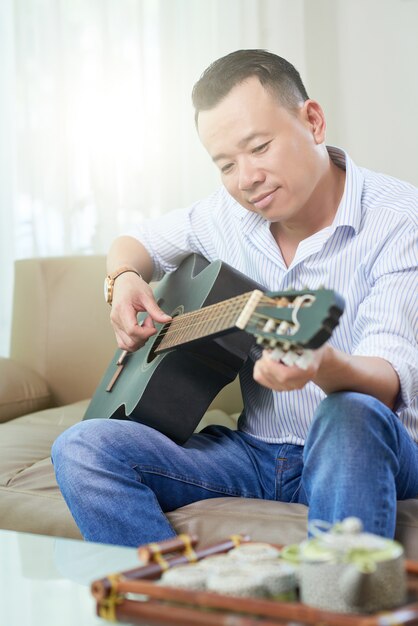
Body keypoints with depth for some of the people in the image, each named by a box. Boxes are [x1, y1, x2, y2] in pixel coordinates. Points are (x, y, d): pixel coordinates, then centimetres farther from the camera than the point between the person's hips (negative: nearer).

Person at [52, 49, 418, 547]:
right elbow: (135, 241, 24)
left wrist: (325, 364, -48)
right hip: (256, 453, 5)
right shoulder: (228, 215, 4)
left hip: (367, 452, -4)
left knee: (351, 417, -41)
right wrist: (125, 280, -1)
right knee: (81, 449, -17)